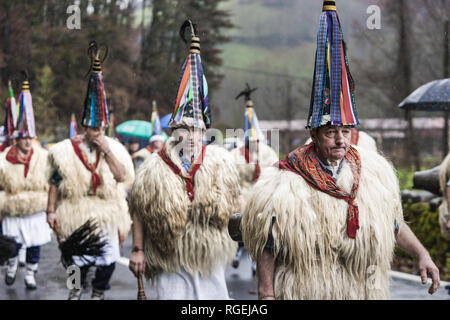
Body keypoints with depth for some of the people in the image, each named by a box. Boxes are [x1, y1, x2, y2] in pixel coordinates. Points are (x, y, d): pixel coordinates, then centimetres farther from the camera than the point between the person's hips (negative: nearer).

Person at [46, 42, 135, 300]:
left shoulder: (114, 148, 2)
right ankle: (76, 290, 32)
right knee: (77, 262, 8)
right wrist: (52, 210, -5)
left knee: (108, 261, 4)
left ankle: (99, 292, 26)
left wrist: (107, 150, -17)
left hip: (107, 216, 1)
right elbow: (55, 183, 1)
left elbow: (122, 177, -12)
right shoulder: (66, 150, -2)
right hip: (75, 215, -1)